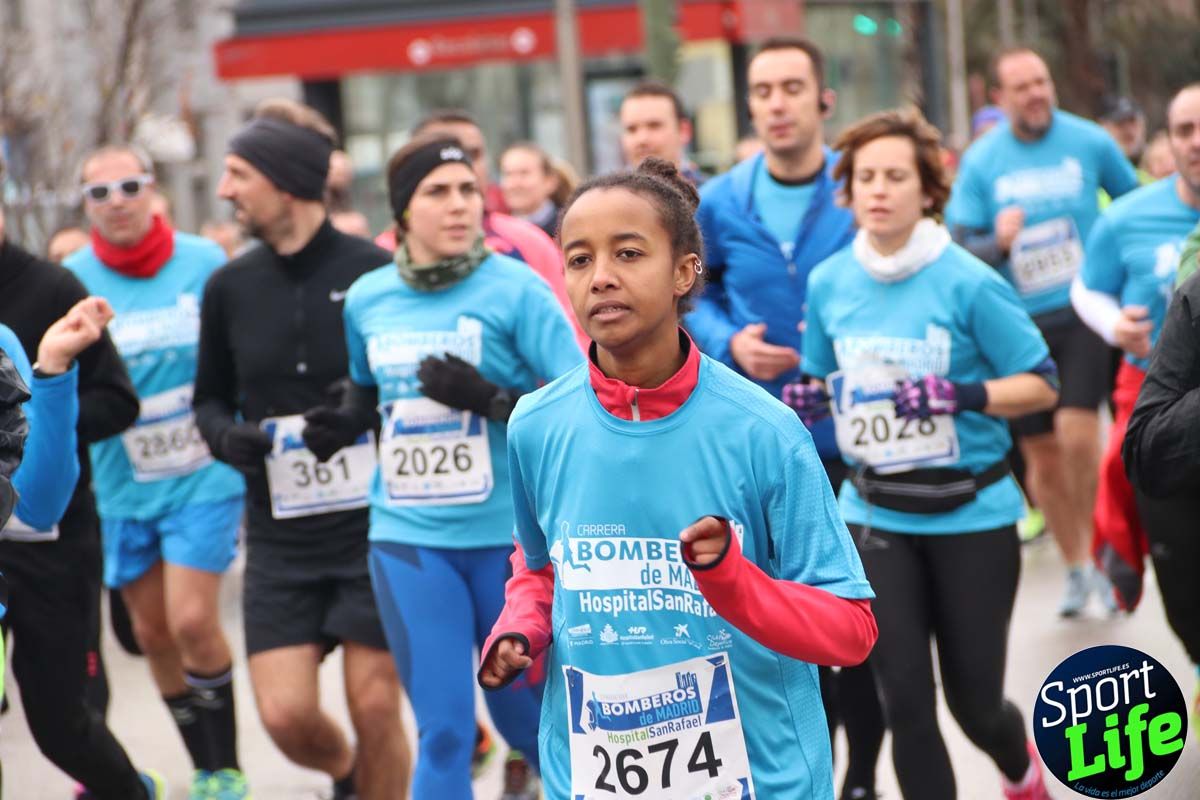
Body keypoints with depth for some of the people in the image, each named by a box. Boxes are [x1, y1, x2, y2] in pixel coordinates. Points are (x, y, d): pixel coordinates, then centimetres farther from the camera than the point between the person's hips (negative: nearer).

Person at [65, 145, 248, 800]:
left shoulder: (204, 261, -5)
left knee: (192, 621, -12)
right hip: (122, 483, 3)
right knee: (152, 632, 10)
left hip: (203, 474, -3)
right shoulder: (73, 279, -3)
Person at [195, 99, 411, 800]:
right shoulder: (230, 288, 5)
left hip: (376, 529, -3)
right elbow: (212, 396, 17)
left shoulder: (374, 272, -9)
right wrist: (224, 434, -3)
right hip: (280, 539, 4)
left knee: (376, 707, 0)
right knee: (286, 713, -1)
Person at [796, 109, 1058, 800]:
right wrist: (813, 400, -8)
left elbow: (1042, 384, -8)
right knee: (906, 701, 0)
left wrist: (962, 395, -24)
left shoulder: (969, 283, -13)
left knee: (975, 702, 7)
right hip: (877, 515, 3)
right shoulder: (828, 284, 0)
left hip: (972, 512, -3)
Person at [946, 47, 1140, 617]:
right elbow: (958, 249, -2)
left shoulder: (1089, 142, -2)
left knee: (1076, 431, -20)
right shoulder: (981, 161, -1)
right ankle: (1075, 568, 24)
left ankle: (1097, 545, 1)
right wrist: (998, 243, -21)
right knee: (1041, 455, 6)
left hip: (1085, 313, -2)